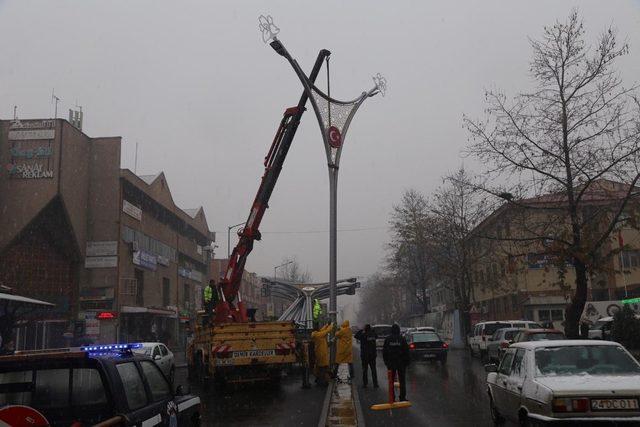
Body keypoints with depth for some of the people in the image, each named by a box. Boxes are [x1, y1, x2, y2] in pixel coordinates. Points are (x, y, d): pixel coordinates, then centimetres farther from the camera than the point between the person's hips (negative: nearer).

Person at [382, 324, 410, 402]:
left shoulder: (387, 339, -2)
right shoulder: (402, 339, -6)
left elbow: (384, 352, 2)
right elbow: (406, 351, -4)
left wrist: (386, 361, 11)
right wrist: (407, 361, 5)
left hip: (391, 363, 1)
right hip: (401, 363, -1)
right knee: (402, 380, 5)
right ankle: (402, 397, 3)